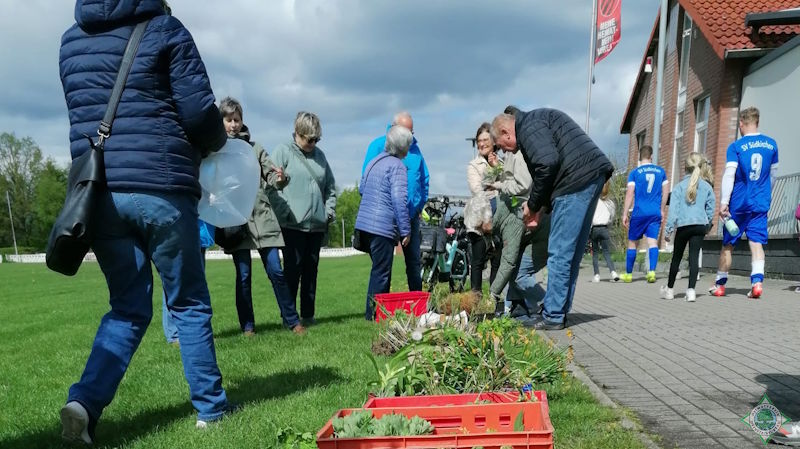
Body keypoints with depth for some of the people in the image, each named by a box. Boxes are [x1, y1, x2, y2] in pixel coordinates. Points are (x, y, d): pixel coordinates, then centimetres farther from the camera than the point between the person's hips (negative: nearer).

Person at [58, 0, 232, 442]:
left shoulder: (71, 41, 16)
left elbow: (88, 116, 20)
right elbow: (199, 113, -7)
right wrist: (215, 142, 14)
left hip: (98, 191, 5)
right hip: (161, 188, -4)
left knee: (127, 308, 14)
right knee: (189, 304, 9)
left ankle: (85, 401, -3)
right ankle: (210, 406, 17)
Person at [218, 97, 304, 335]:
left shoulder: (255, 148, 10)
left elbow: (271, 175, 5)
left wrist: (280, 179, -17)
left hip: (261, 216, 1)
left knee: (276, 271, 0)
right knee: (243, 275, 4)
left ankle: (292, 321, 10)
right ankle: (247, 326, 16)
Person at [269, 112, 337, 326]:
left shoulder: (319, 155, 16)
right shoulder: (282, 152, -2)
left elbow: (330, 187, 22)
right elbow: (272, 187, -9)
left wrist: (329, 211, 10)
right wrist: (285, 213, -14)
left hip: (317, 225, 6)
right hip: (293, 225, -6)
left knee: (311, 270, 10)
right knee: (293, 270, -4)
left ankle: (308, 315, 18)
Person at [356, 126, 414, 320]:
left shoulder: (374, 161, 15)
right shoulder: (397, 166, -11)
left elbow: (361, 189, 24)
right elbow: (399, 200, -17)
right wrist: (405, 230, -14)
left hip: (365, 222, 9)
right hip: (383, 225, -9)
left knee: (379, 269, 18)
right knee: (381, 271, -1)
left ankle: (373, 311, 25)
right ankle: (373, 313, 3)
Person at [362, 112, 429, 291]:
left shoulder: (414, 148, 11)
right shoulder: (378, 145, -3)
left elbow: (424, 179, 18)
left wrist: (420, 204, 9)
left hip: (411, 215, 4)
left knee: (414, 260, 10)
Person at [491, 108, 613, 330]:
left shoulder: (528, 124, -4)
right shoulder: (537, 120, 27)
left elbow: (547, 164, -18)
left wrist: (533, 205, -6)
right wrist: (539, 208, 17)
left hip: (578, 179, -10)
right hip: (592, 176, 10)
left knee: (559, 252, -6)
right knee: (572, 251, 13)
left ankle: (553, 317, -1)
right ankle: (560, 312, 19)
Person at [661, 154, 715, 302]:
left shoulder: (679, 186, 0)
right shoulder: (707, 187, 7)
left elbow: (673, 209, -3)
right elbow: (711, 207, 10)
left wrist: (668, 229, -1)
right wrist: (707, 224, 23)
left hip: (683, 225, -1)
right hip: (700, 224, 1)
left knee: (676, 257, 11)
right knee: (694, 257, -2)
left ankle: (669, 289, 21)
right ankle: (691, 290, -10)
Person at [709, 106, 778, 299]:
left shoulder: (736, 147, -7)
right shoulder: (771, 144, 6)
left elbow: (729, 175, -16)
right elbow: (773, 174, 16)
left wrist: (723, 203, -17)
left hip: (738, 204, -3)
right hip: (760, 204, 3)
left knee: (728, 244, 8)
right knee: (757, 242, 0)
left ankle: (720, 284, 18)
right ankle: (757, 280, -18)